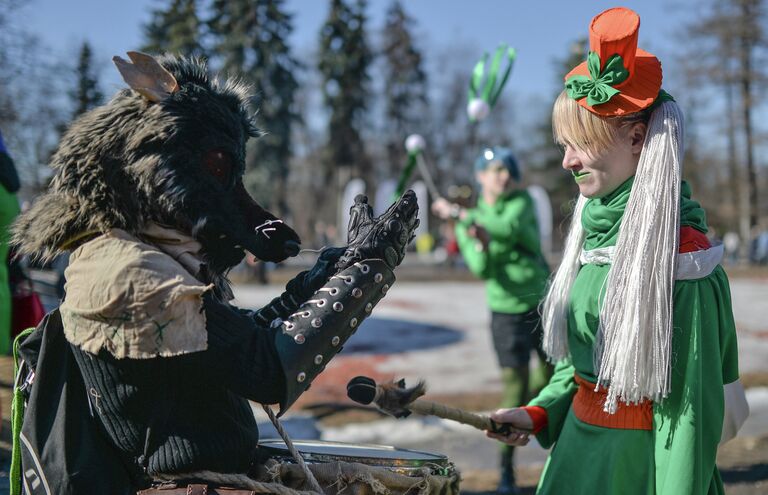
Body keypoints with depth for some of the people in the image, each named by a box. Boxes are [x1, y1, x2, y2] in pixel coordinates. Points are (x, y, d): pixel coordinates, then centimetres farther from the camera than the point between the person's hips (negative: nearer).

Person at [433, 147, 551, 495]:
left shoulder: (522, 200, -1)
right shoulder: (466, 225, -1)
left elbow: (509, 228, -23)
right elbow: (482, 271, -13)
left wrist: (460, 214, -22)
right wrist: (481, 245, -34)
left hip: (544, 304, 2)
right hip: (507, 312, -2)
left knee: (551, 375, 12)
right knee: (515, 388, -7)